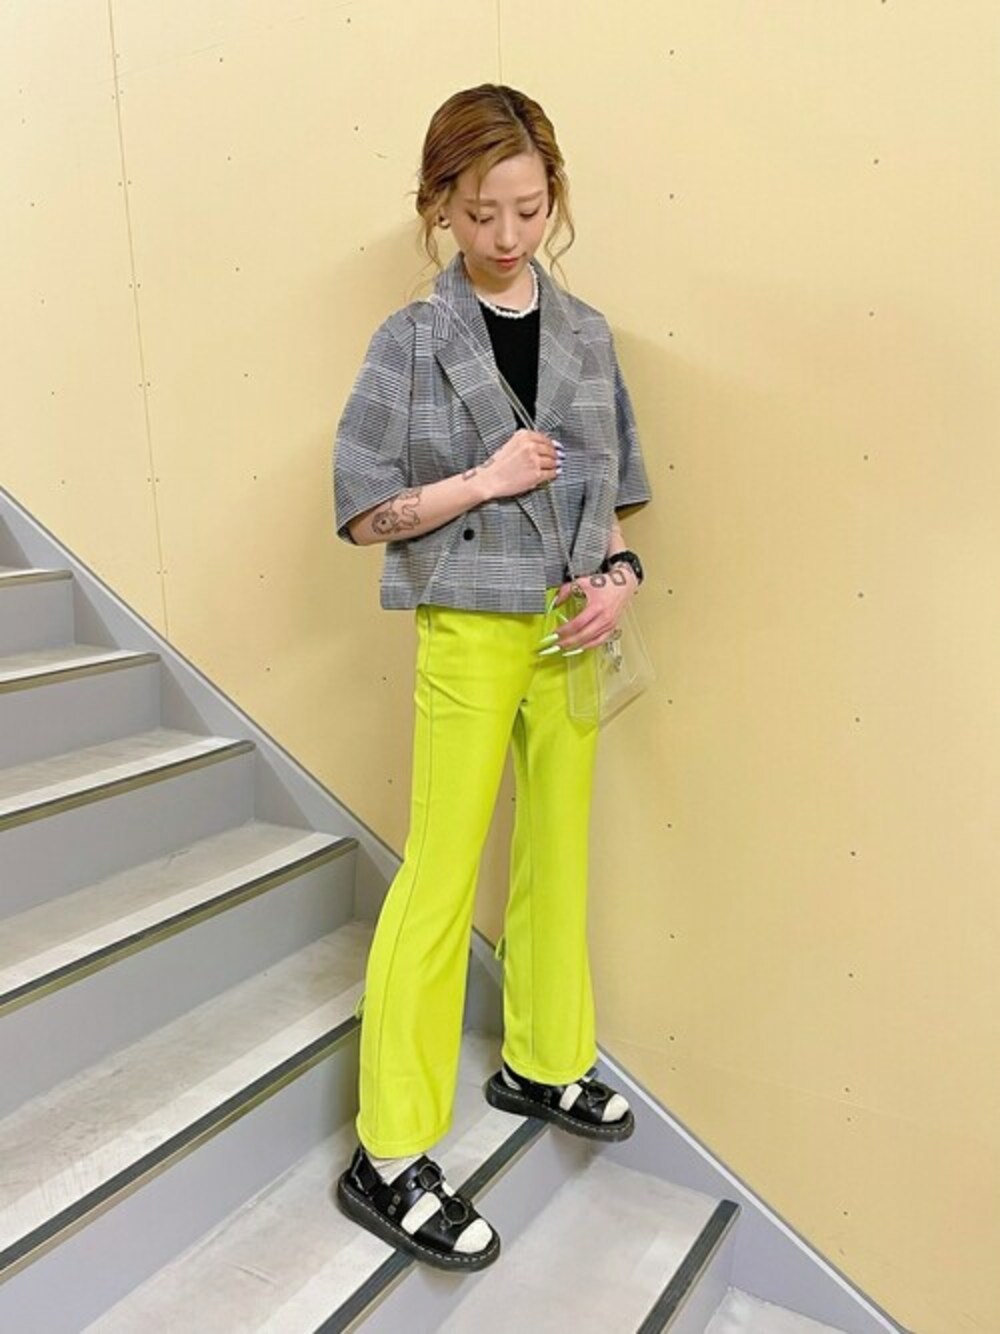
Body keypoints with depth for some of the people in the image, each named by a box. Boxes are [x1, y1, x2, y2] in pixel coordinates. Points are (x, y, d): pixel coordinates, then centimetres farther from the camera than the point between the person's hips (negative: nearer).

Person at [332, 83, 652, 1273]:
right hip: (468, 634, -5)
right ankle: (388, 1161, 12)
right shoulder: (412, 341, -4)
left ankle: (542, 1063, 37)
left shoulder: (586, 334, 8)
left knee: (558, 853, 15)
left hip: (569, 633, 5)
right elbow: (362, 510, -6)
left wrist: (620, 575, -6)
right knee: (441, 880, -1)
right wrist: (484, 481, -16)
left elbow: (609, 486, 12)